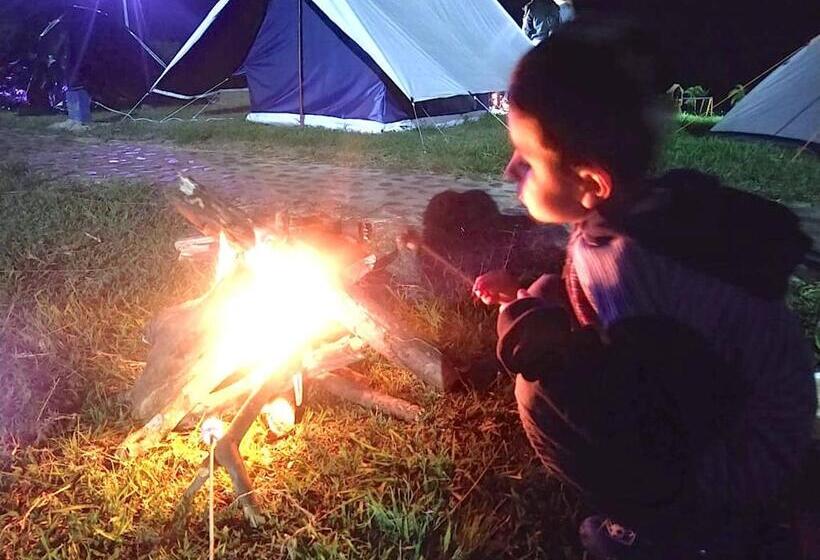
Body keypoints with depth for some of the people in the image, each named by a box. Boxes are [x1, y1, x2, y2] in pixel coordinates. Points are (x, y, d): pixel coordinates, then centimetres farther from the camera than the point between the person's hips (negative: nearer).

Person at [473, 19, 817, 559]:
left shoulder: (629, 268, -30)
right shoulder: (663, 202, -6)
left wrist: (526, 318, -17)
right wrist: (530, 295, -1)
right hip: (724, 407, 9)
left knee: (545, 393, -19)